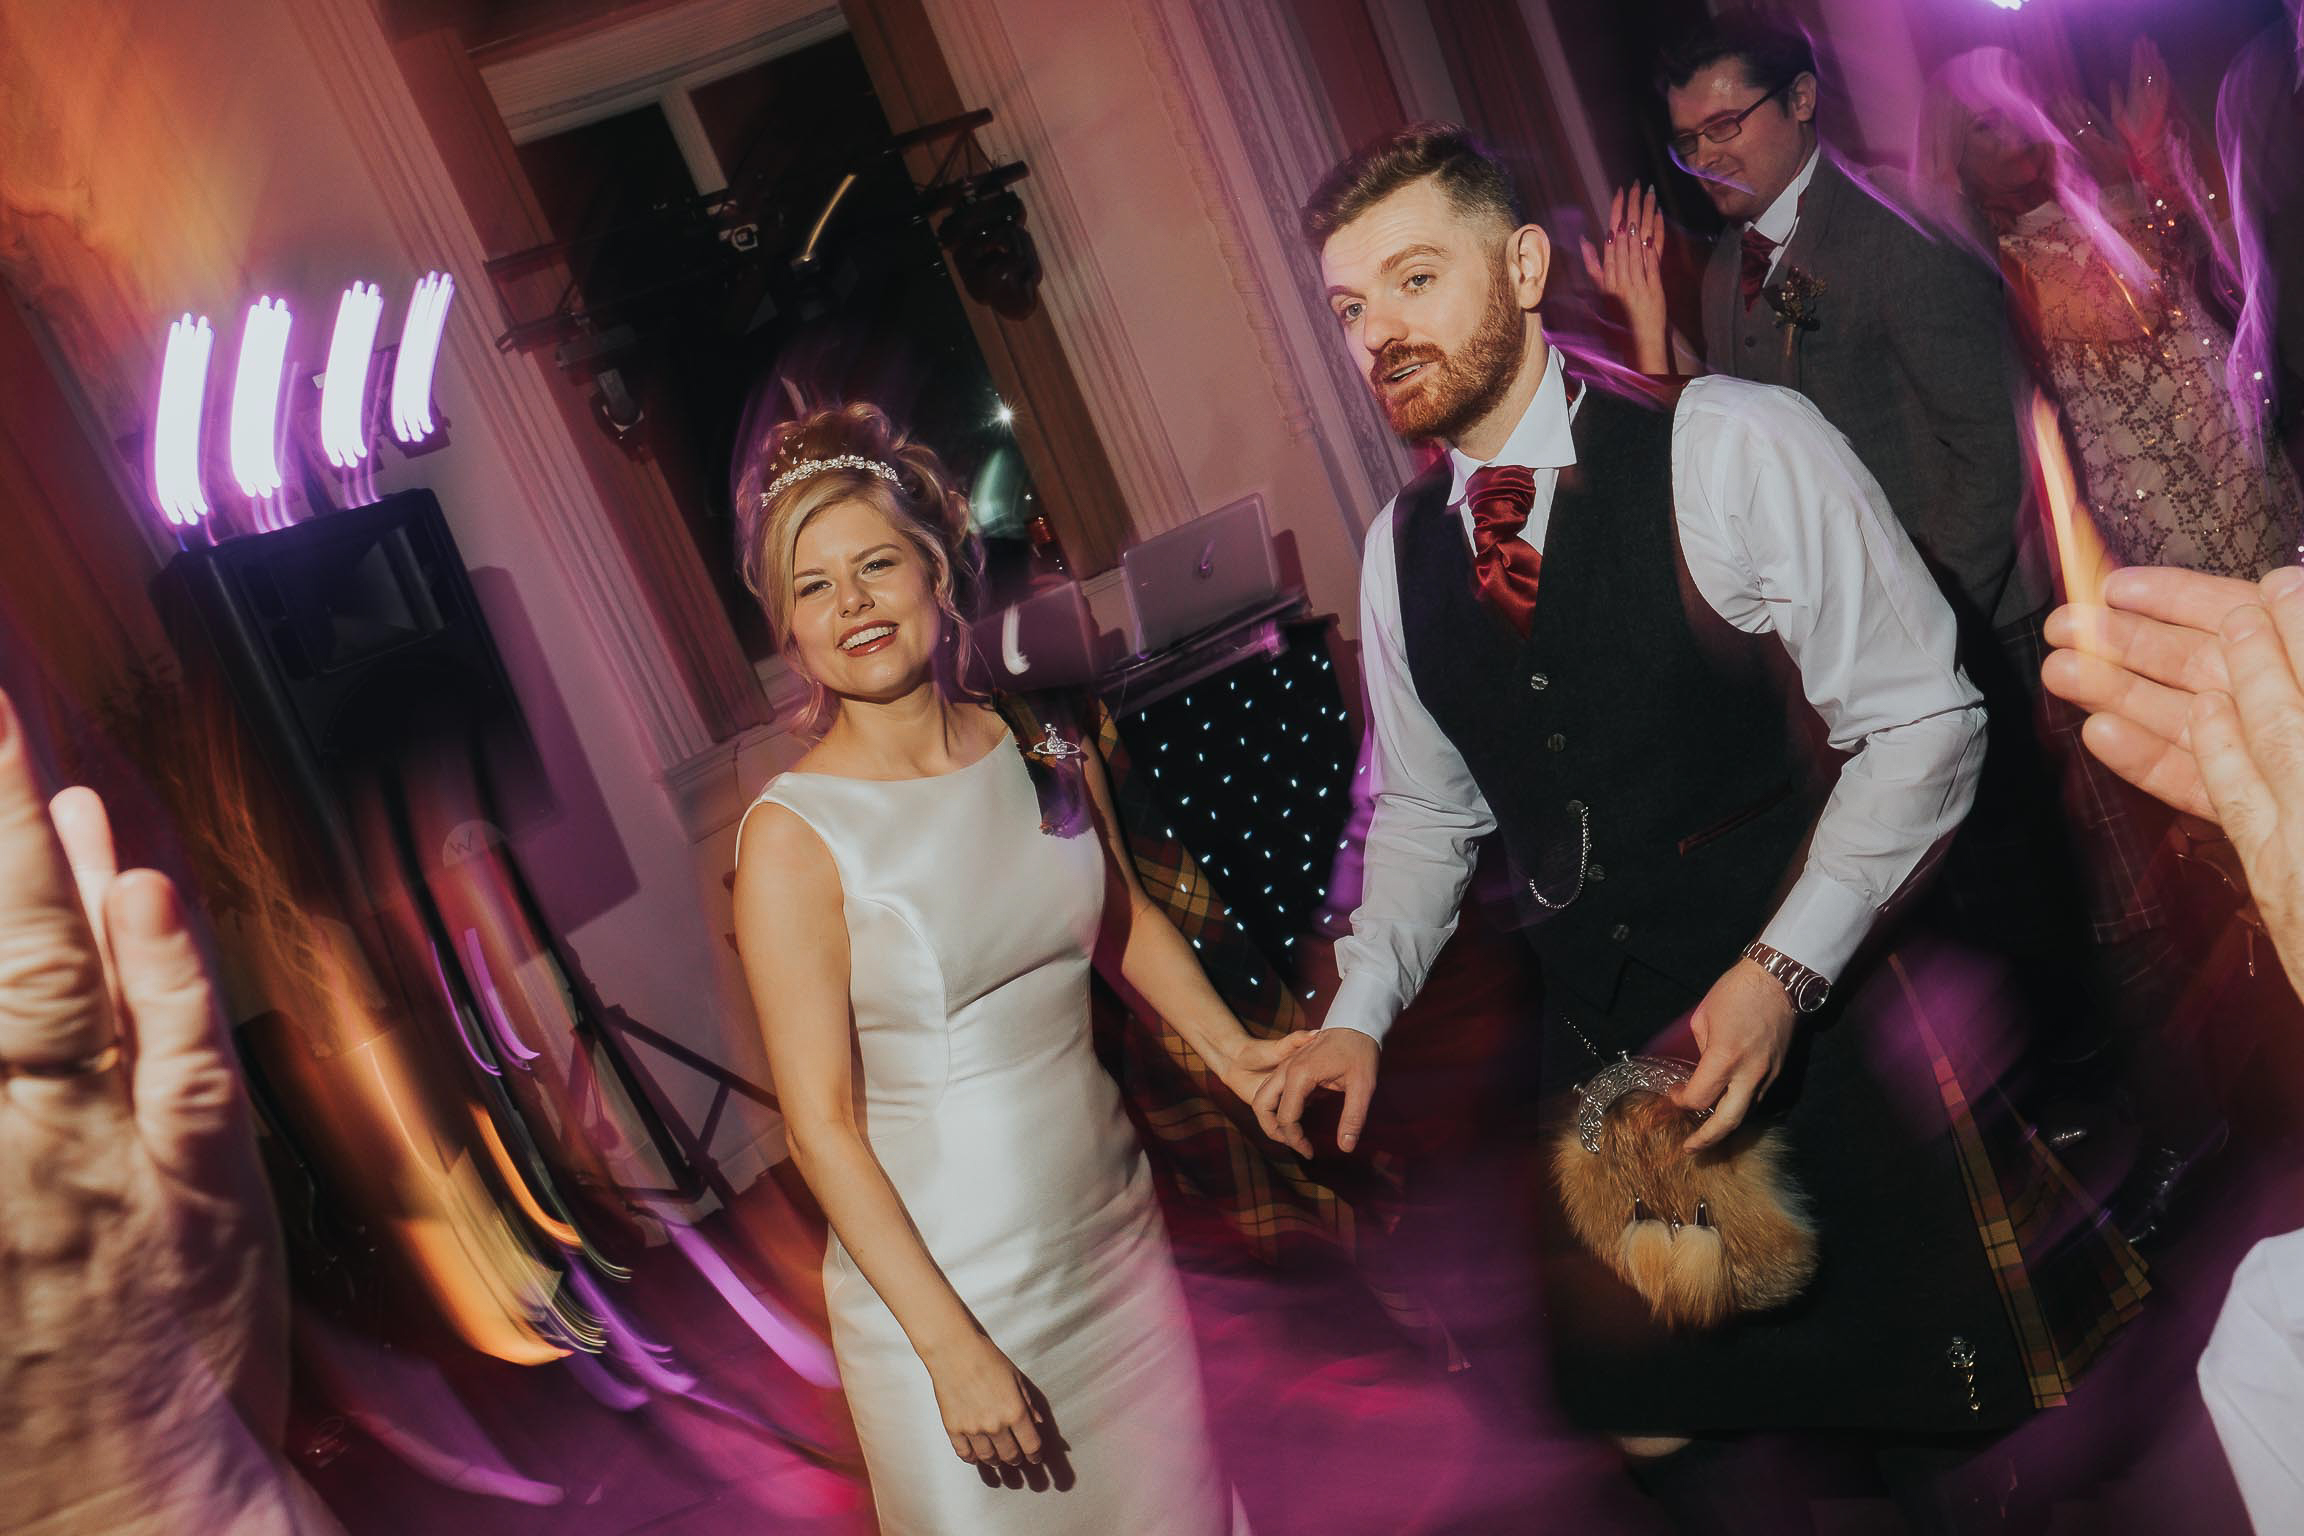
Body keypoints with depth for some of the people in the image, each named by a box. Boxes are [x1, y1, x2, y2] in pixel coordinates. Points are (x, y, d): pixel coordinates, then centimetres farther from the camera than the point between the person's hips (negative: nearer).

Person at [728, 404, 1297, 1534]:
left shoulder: (1050, 757, -2)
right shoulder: (794, 835, -17)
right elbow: (823, 1126, -16)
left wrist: (1228, 1043, 3)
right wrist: (955, 1351, -17)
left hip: (1117, 1234, 5)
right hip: (937, 1272, -5)